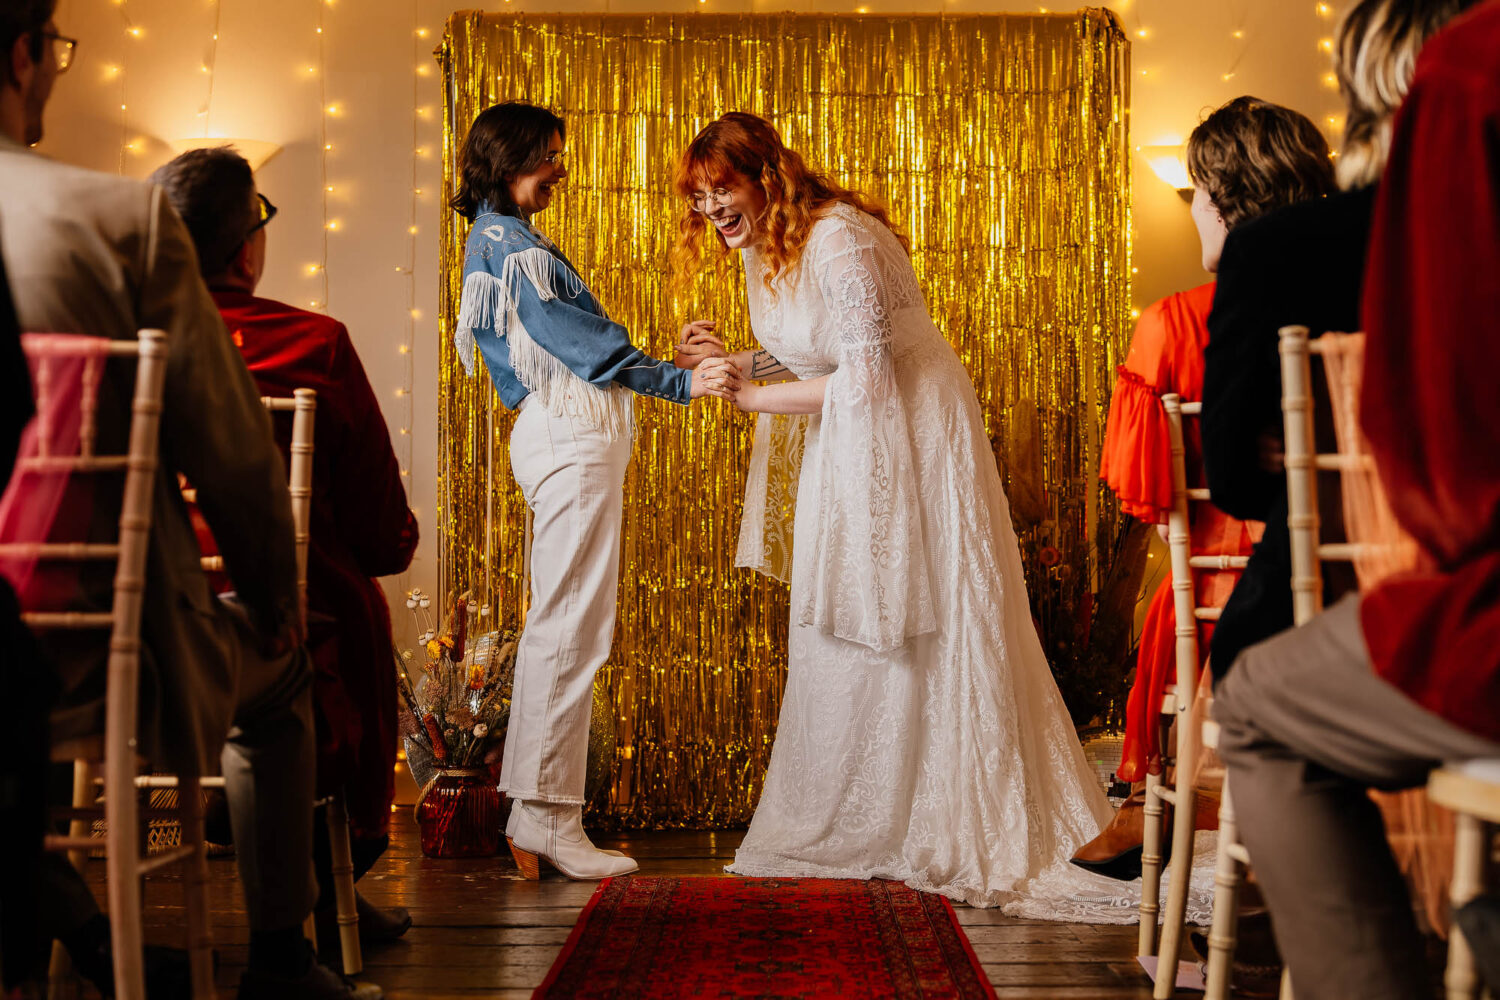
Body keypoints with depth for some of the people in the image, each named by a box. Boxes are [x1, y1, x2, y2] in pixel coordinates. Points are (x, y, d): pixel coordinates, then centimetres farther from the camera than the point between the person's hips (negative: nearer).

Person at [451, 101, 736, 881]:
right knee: (571, 627, -10)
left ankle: (532, 812, 16)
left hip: (562, 434, 11)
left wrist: (672, 362, 23)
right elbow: (575, 339, -18)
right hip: (573, 438, -11)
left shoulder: (503, 240, 22)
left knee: (555, 625, 11)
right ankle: (549, 819, -7)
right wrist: (679, 380, -21)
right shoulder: (506, 242, -10)